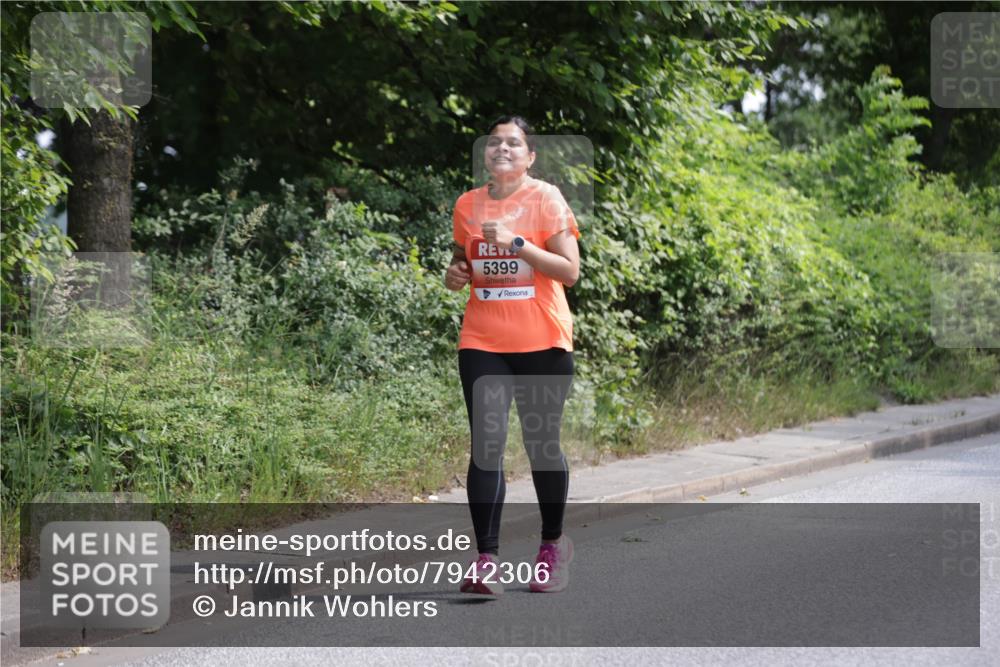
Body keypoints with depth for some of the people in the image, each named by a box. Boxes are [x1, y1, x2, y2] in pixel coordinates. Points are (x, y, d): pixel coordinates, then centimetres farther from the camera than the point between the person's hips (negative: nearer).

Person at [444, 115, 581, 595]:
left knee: (541, 445, 7)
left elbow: (569, 270, -9)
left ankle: (553, 544, 27)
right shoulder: (467, 205, 9)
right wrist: (456, 273, 1)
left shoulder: (546, 199, -3)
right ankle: (486, 560, -11)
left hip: (542, 344, -2)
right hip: (482, 343, 2)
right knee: (486, 446, -9)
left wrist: (517, 243, -18)